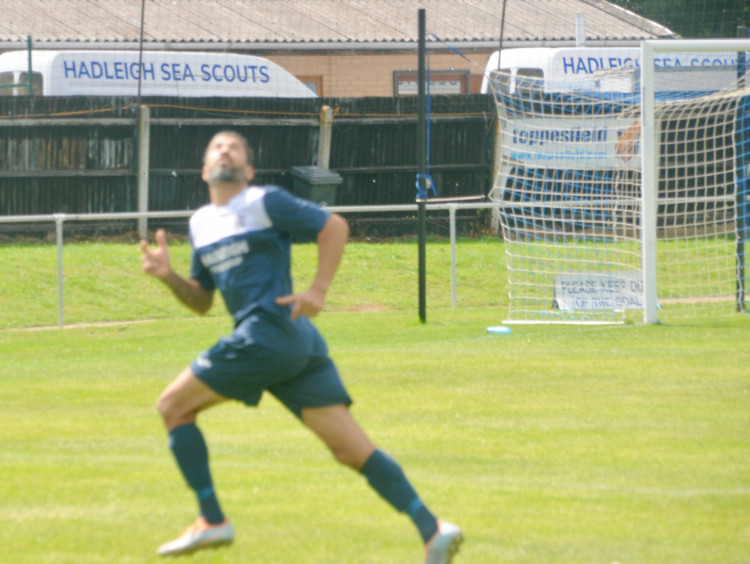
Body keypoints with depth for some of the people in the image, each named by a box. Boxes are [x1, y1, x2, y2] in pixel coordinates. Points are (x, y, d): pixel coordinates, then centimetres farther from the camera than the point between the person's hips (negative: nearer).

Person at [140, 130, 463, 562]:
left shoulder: (265, 202, 1)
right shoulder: (201, 222, 24)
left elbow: (335, 226, -2)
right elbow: (201, 301, 28)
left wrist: (318, 291, -11)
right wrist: (169, 276, 9)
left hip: (270, 331, -8)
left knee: (173, 406, 2)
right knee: (354, 450, -3)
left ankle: (212, 522, 4)